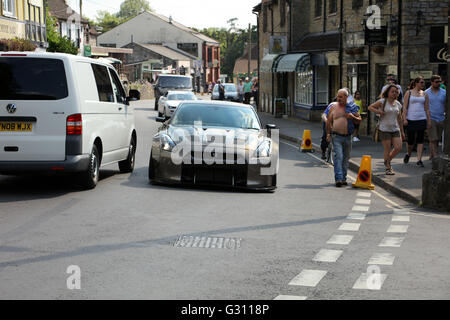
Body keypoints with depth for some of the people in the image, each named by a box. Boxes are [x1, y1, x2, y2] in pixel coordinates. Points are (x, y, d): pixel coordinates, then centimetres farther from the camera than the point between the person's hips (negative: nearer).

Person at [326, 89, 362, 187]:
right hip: (336, 136, -2)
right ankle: (338, 179, -18)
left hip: (348, 137, 2)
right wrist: (328, 133, 2)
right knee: (338, 157, -14)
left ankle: (343, 178, 20)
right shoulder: (334, 107, 5)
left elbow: (359, 120, 9)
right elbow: (329, 121, 9)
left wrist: (353, 117, -11)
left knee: (346, 158, 9)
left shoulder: (352, 107, 6)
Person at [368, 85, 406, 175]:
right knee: (387, 150, -2)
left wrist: (402, 131, 19)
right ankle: (388, 168, 12)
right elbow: (370, 107, -2)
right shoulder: (382, 101, -4)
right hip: (384, 129, -5)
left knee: (398, 148, -5)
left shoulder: (398, 104, 11)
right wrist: (379, 111, -18)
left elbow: (399, 118, 18)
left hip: (395, 129, 5)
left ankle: (388, 161, 21)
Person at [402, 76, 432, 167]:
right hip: (411, 119, -2)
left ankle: (419, 160, -3)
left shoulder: (425, 94, 10)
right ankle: (408, 154, 31)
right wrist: (404, 119, -9)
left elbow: (427, 108, 11)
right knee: (411, 140, 3)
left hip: (422, 119, 2)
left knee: (420, 140, -5)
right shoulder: (409, 93, 3)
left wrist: (429, 120, 6)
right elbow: (405, 107, 0)